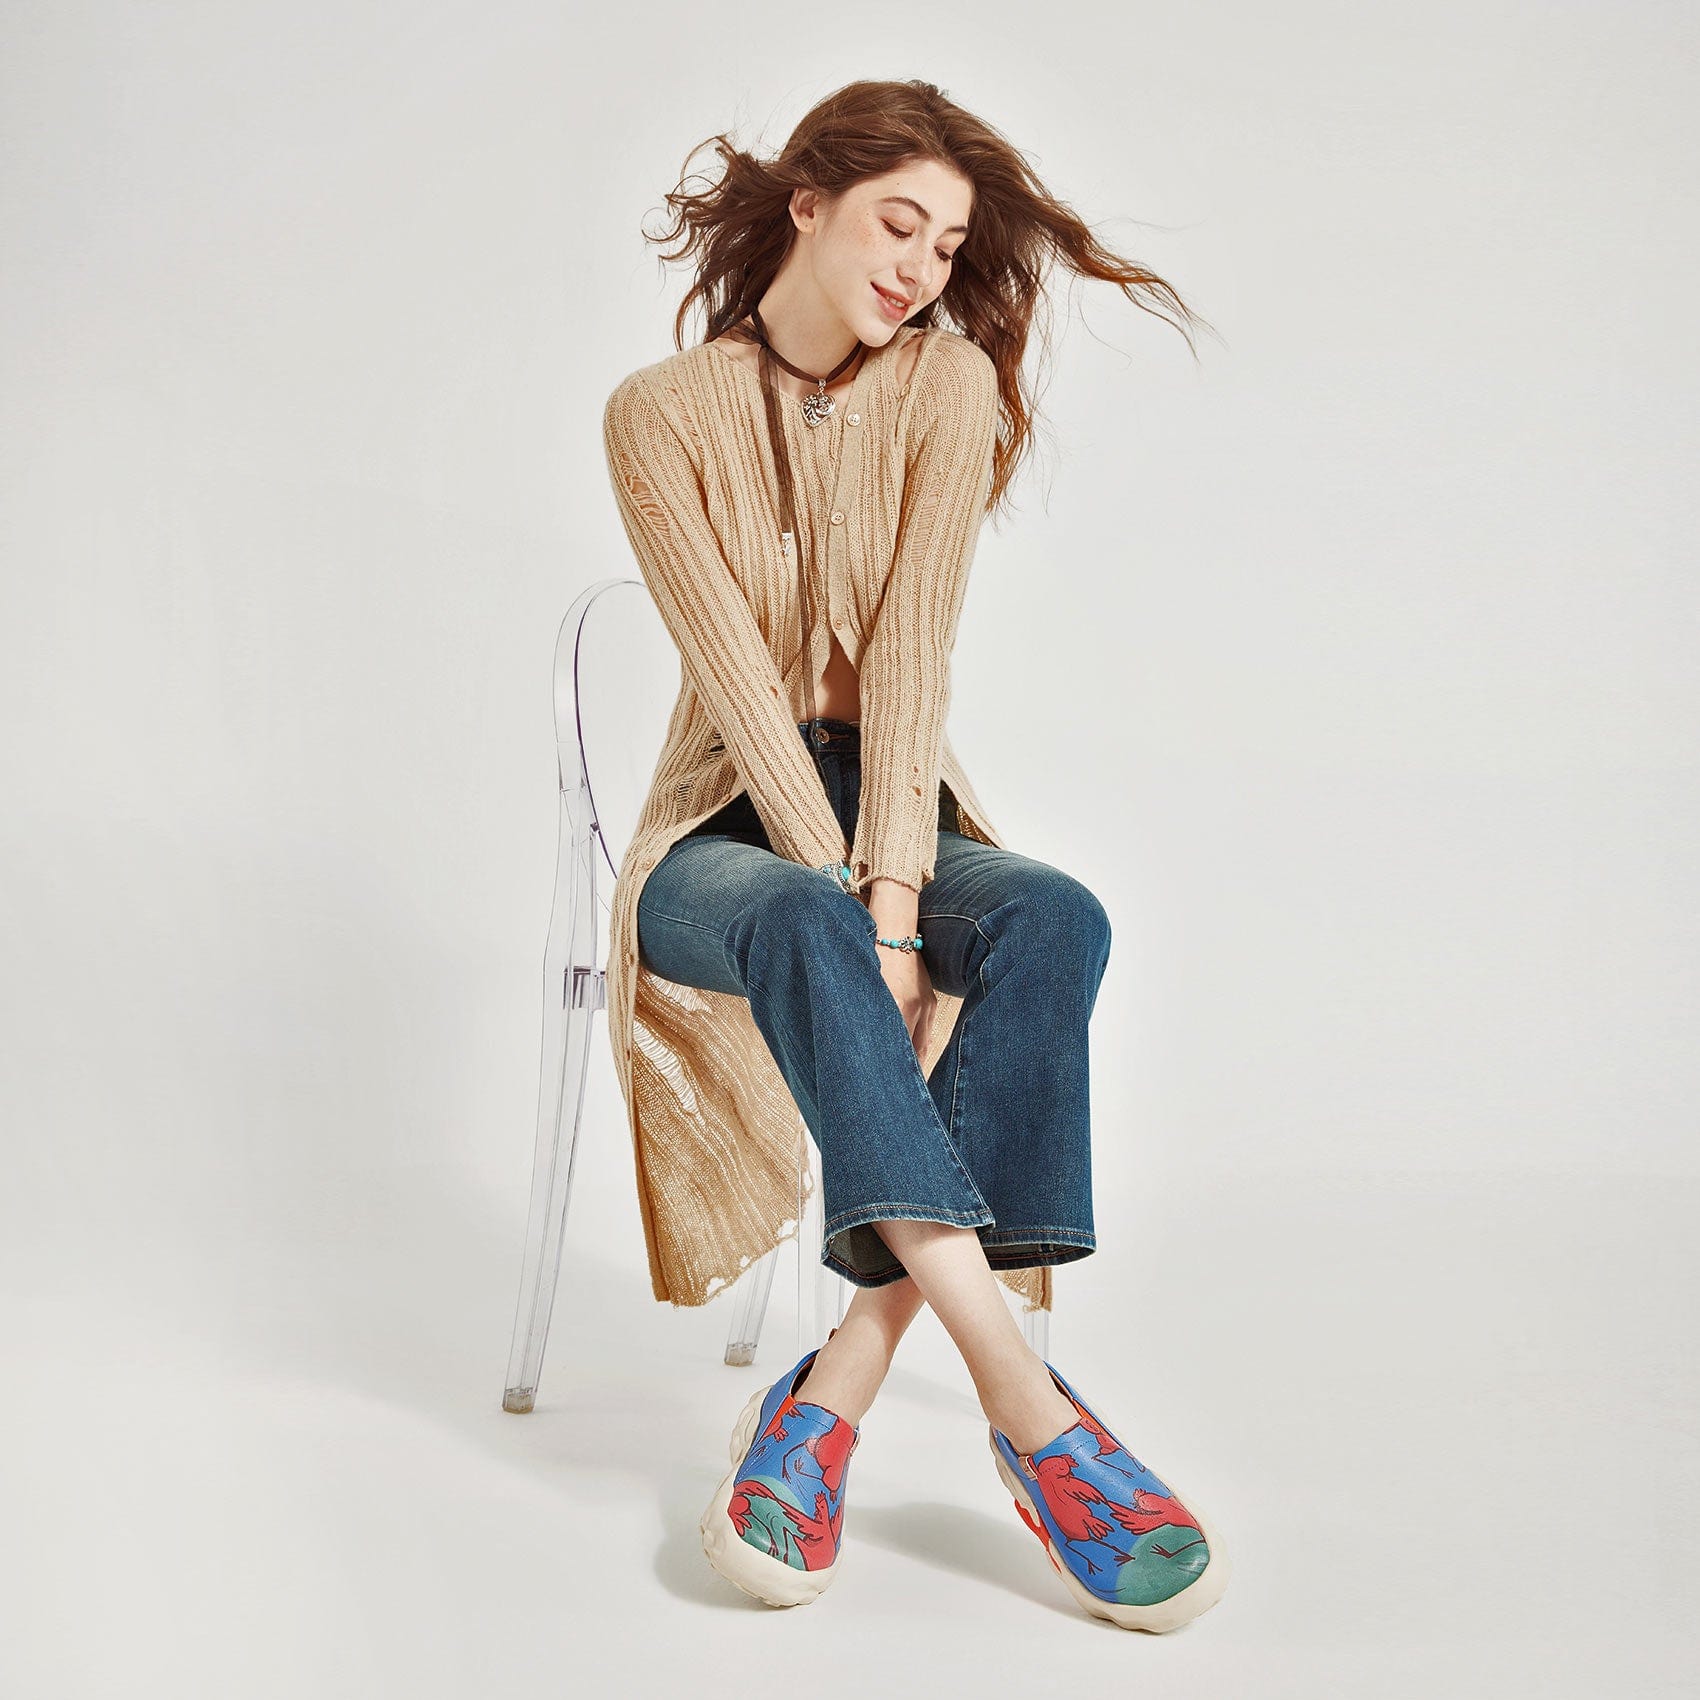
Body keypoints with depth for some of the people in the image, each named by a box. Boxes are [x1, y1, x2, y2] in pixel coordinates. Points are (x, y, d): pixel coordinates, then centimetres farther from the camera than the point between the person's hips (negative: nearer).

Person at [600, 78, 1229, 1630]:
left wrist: (892, 891, -25)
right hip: (731, 827, -2)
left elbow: (912, 644, -11)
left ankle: (837, 1388, -35)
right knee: (802, 927, -37)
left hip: (897, 806, 2)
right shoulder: (664, 410, -2)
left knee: (1052, 918, -31)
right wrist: (842, 895, -26)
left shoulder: (949, 383, 2)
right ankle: (1026, 1406, -42)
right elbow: (736, 670, -14)